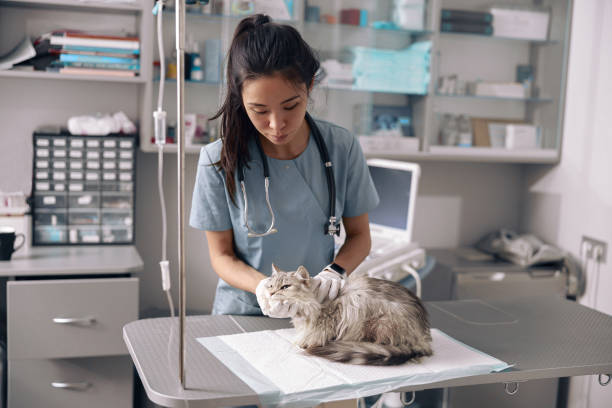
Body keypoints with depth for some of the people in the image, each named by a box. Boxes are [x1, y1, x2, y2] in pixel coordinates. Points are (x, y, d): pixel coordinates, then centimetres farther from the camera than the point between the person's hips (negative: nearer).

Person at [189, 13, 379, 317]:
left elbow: (359, 236, 6)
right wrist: (262, 286, -20)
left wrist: (334, 272, -14)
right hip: (242, 311, 0)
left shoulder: (342, 148, -4)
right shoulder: (218, 160, -8)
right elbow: (222, 255, -1)